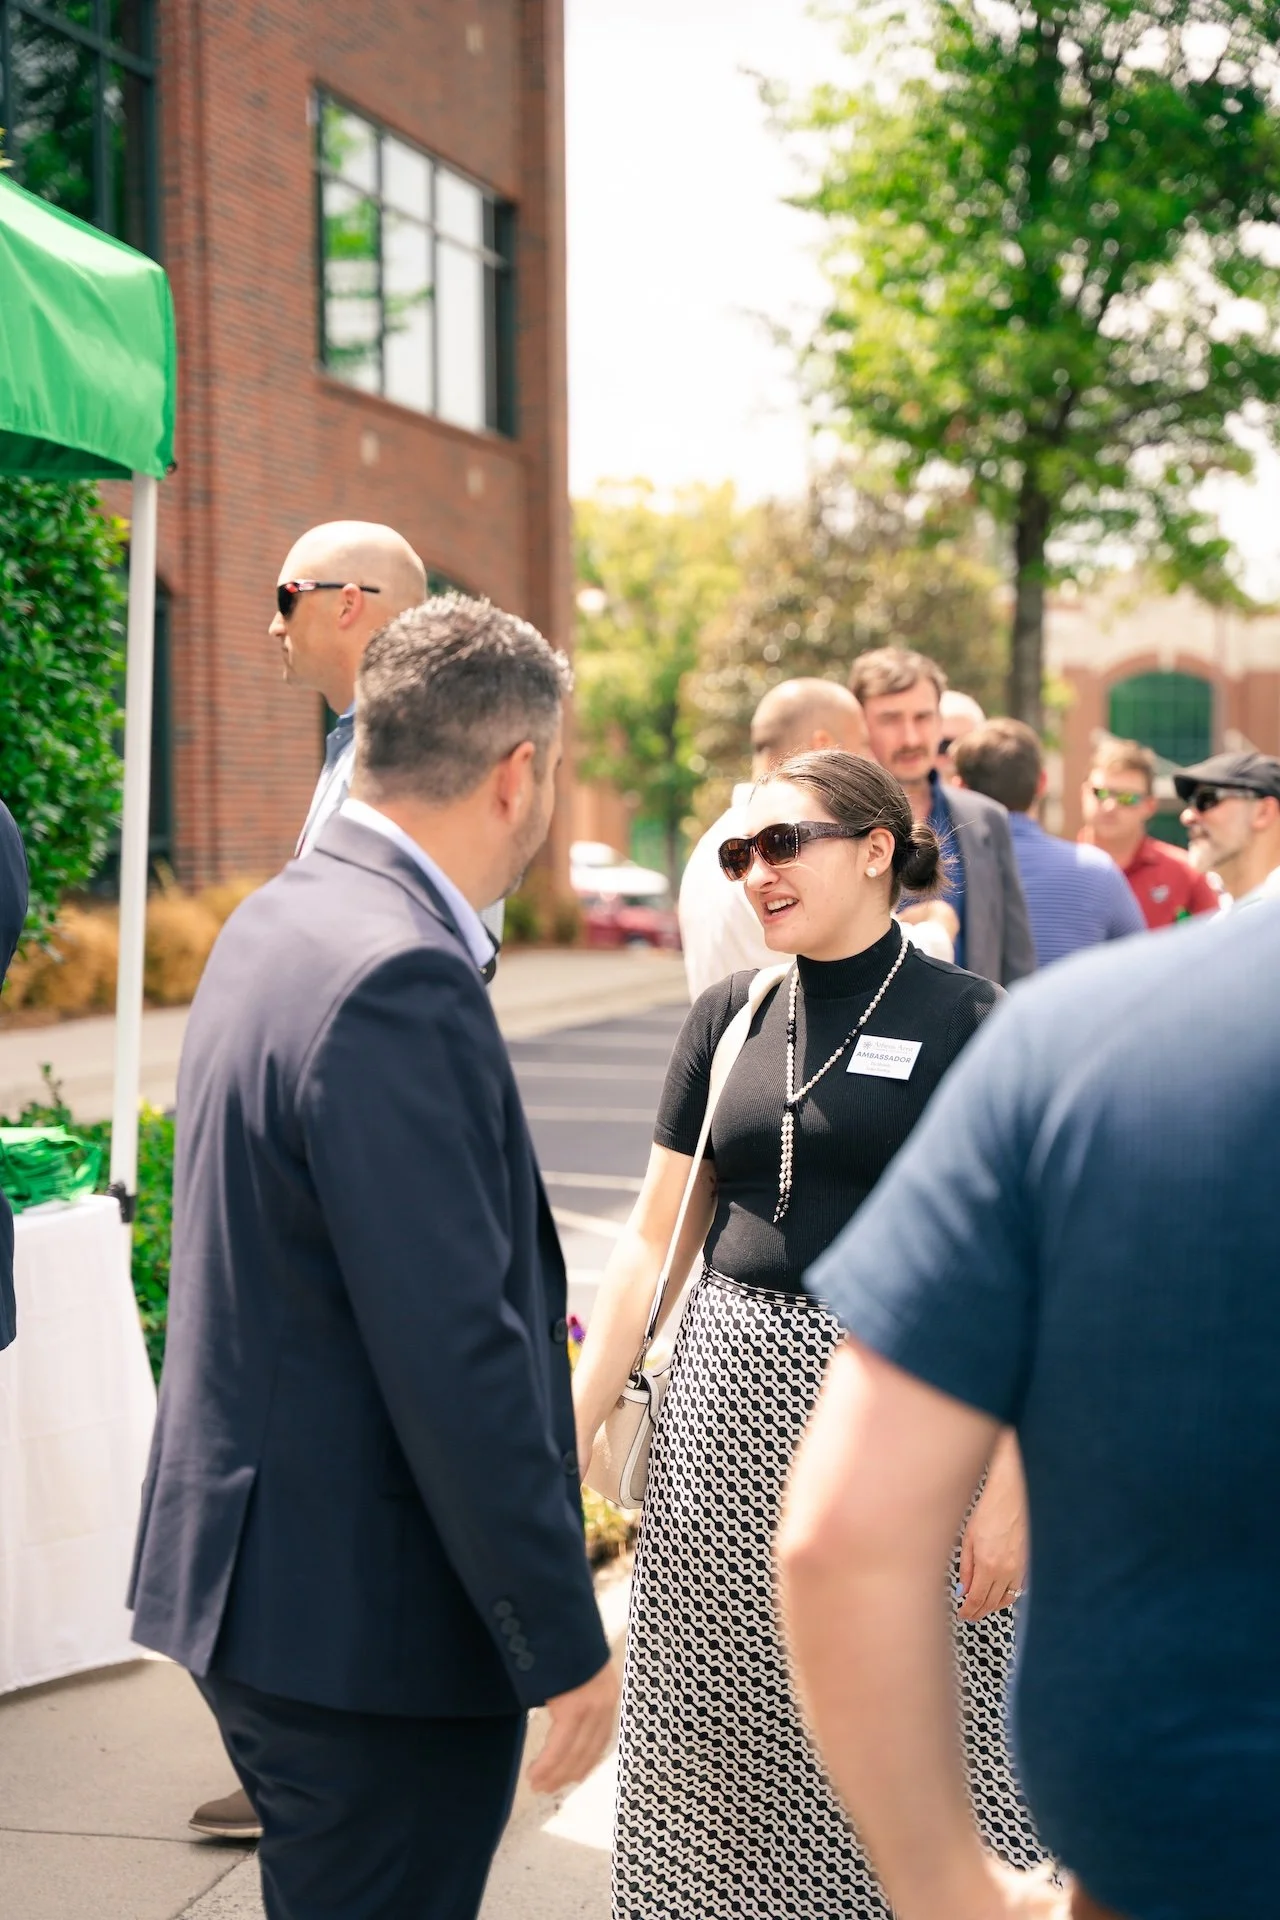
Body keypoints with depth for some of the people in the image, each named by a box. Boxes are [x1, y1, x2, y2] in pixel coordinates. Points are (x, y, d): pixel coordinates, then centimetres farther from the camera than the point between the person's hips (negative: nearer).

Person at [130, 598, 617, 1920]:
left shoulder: (275, 919, 9)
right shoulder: (400, 980, -23)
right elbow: (452, 1358, -25)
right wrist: (564, 1645, -18)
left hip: (263, 1569, 10)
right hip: (368, 1614, -10)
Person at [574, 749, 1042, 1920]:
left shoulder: (964, 1022, -6)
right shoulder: (729, 1018, 7)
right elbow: (654, 1241, 9)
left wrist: (1009, 1484, -12)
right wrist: (574, 1428, 3)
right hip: (731, 1401, 4)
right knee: (725, 1740, 10)